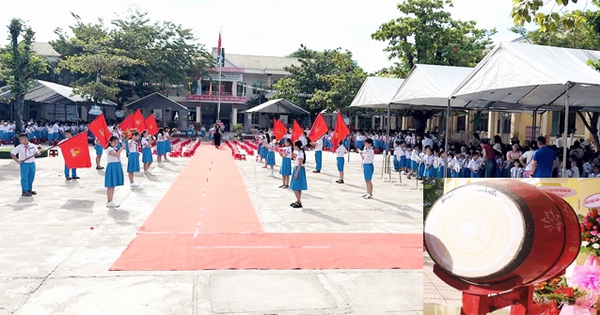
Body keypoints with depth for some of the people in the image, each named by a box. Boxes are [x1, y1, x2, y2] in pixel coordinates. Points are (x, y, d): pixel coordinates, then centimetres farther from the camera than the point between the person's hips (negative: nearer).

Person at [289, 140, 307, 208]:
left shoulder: (300, 153, -17)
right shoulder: (299, 152, 12)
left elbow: (300, 164, -21)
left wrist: (296, 173, -22)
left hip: (299, 170, -10)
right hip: (297, 169, 10)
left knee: (296, 188, -9)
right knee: (298, 188, 14)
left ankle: (299, 203, -5)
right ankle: (298, 201, 21)